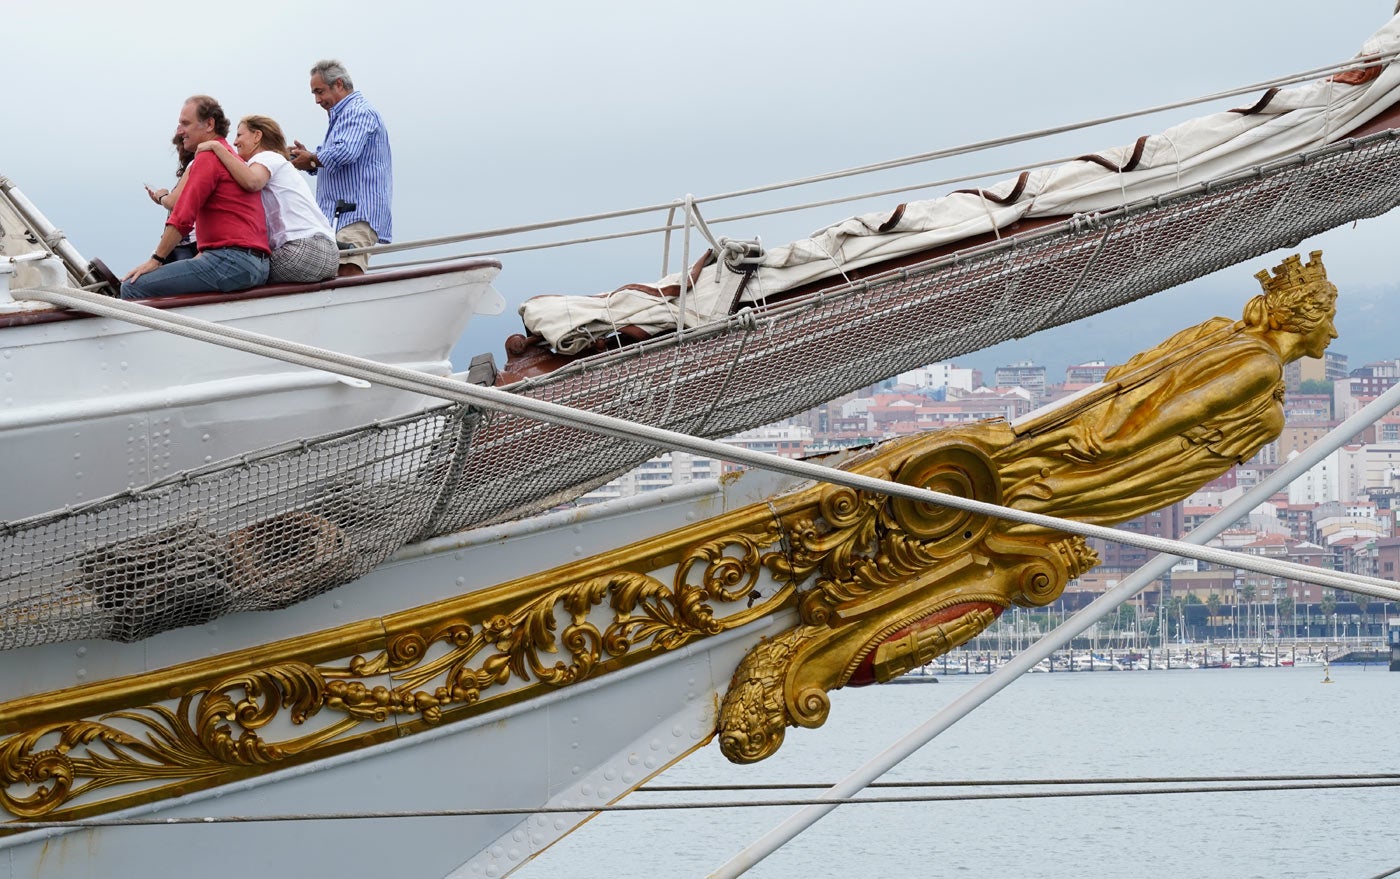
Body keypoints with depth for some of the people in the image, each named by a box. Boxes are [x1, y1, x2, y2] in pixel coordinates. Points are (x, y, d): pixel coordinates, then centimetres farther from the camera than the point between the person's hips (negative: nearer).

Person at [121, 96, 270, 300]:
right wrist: (201, 256, 19)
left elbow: (182, 218, -12)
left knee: (134, 286, -14)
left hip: (231, 260, -10)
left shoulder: (208, 158, -5)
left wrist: (156, 260, -5)